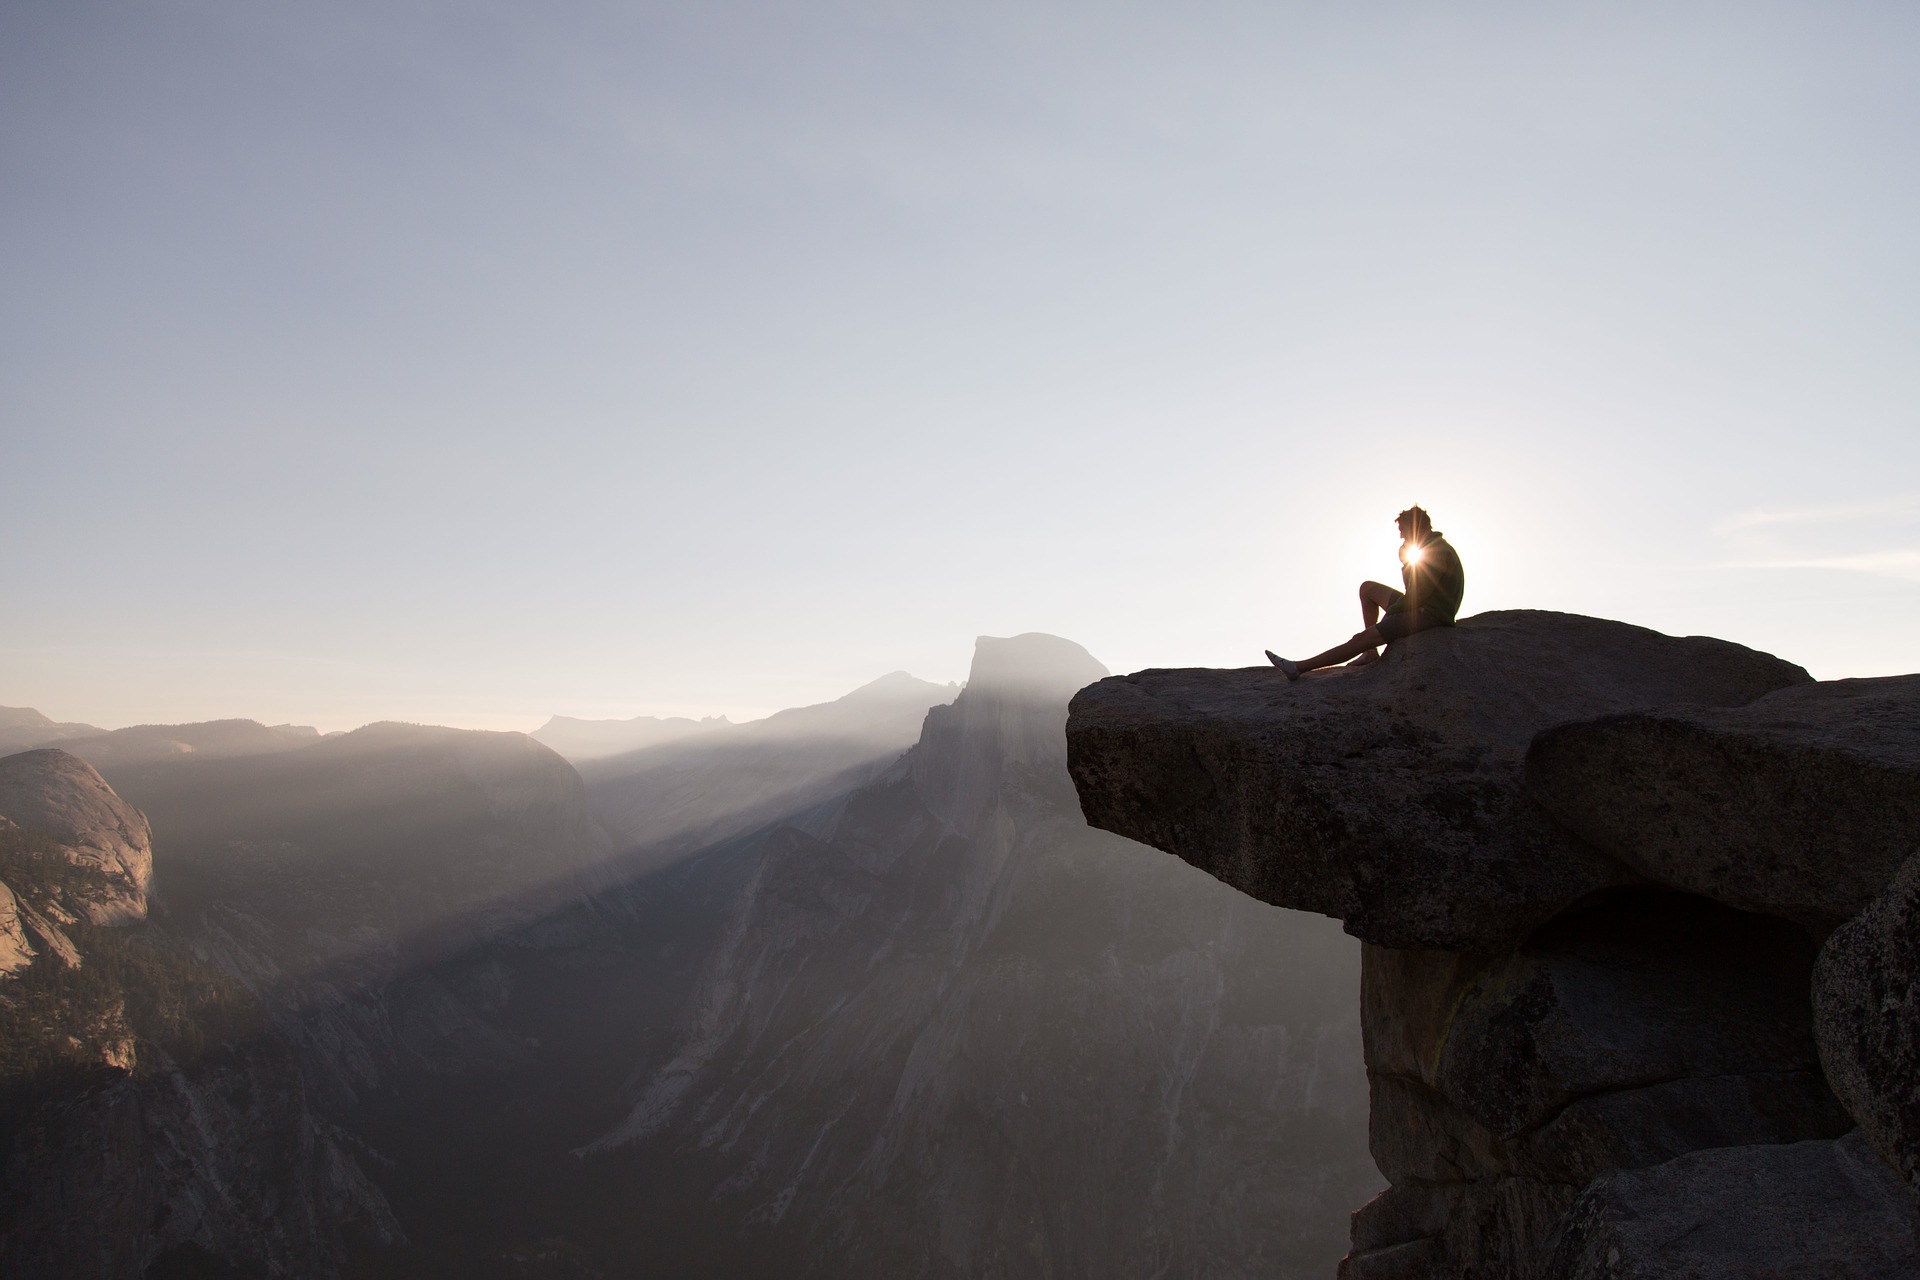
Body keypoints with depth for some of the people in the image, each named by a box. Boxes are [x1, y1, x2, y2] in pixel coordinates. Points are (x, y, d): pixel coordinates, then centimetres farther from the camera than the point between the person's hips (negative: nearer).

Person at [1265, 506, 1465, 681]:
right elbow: (1414, 590, 18)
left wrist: (1390, 612, -9)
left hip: (1428, 615, -11)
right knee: (1368, 588, 17)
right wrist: (1407, 560, 4)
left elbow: (1417, 595, -20)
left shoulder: (1438, 551, -16)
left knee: (1360, 639, -17)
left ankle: (1298, 668, -18)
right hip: (1422, 608, 11)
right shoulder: (1433, 546, 18)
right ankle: (1370, 652, 9)